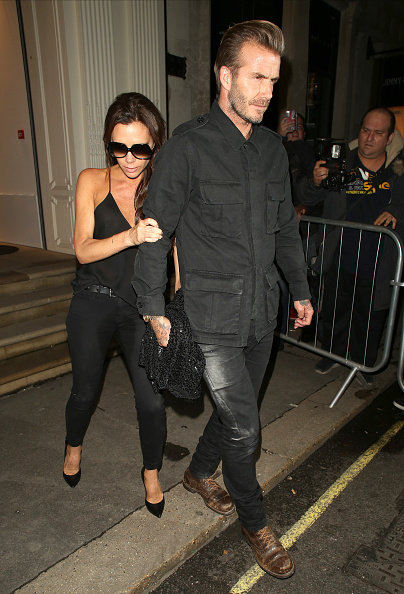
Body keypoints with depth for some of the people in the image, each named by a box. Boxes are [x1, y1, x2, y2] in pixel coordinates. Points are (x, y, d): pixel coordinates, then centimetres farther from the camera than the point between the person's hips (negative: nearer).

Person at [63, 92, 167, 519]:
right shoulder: (93, 182, -5)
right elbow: (83, 250, -14)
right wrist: (130, 236, -32)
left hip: (142, 306, 0)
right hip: (94, 303, 0)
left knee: (151, 400, -2)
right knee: (85, 391, 16)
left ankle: (151, 475, 28)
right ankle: (73, 448, 51)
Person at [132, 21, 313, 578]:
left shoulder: (273, 148, 9)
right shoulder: (188, 146, -9)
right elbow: (157, 230, -7)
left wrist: (300, 288, 20)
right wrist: (153, 307, -7)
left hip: (261, 312, 6)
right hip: (212, 317, -6)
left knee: (237, 407, 19)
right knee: (243, 425, 0)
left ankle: (200, 473, 48)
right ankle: (256, 524, 29)